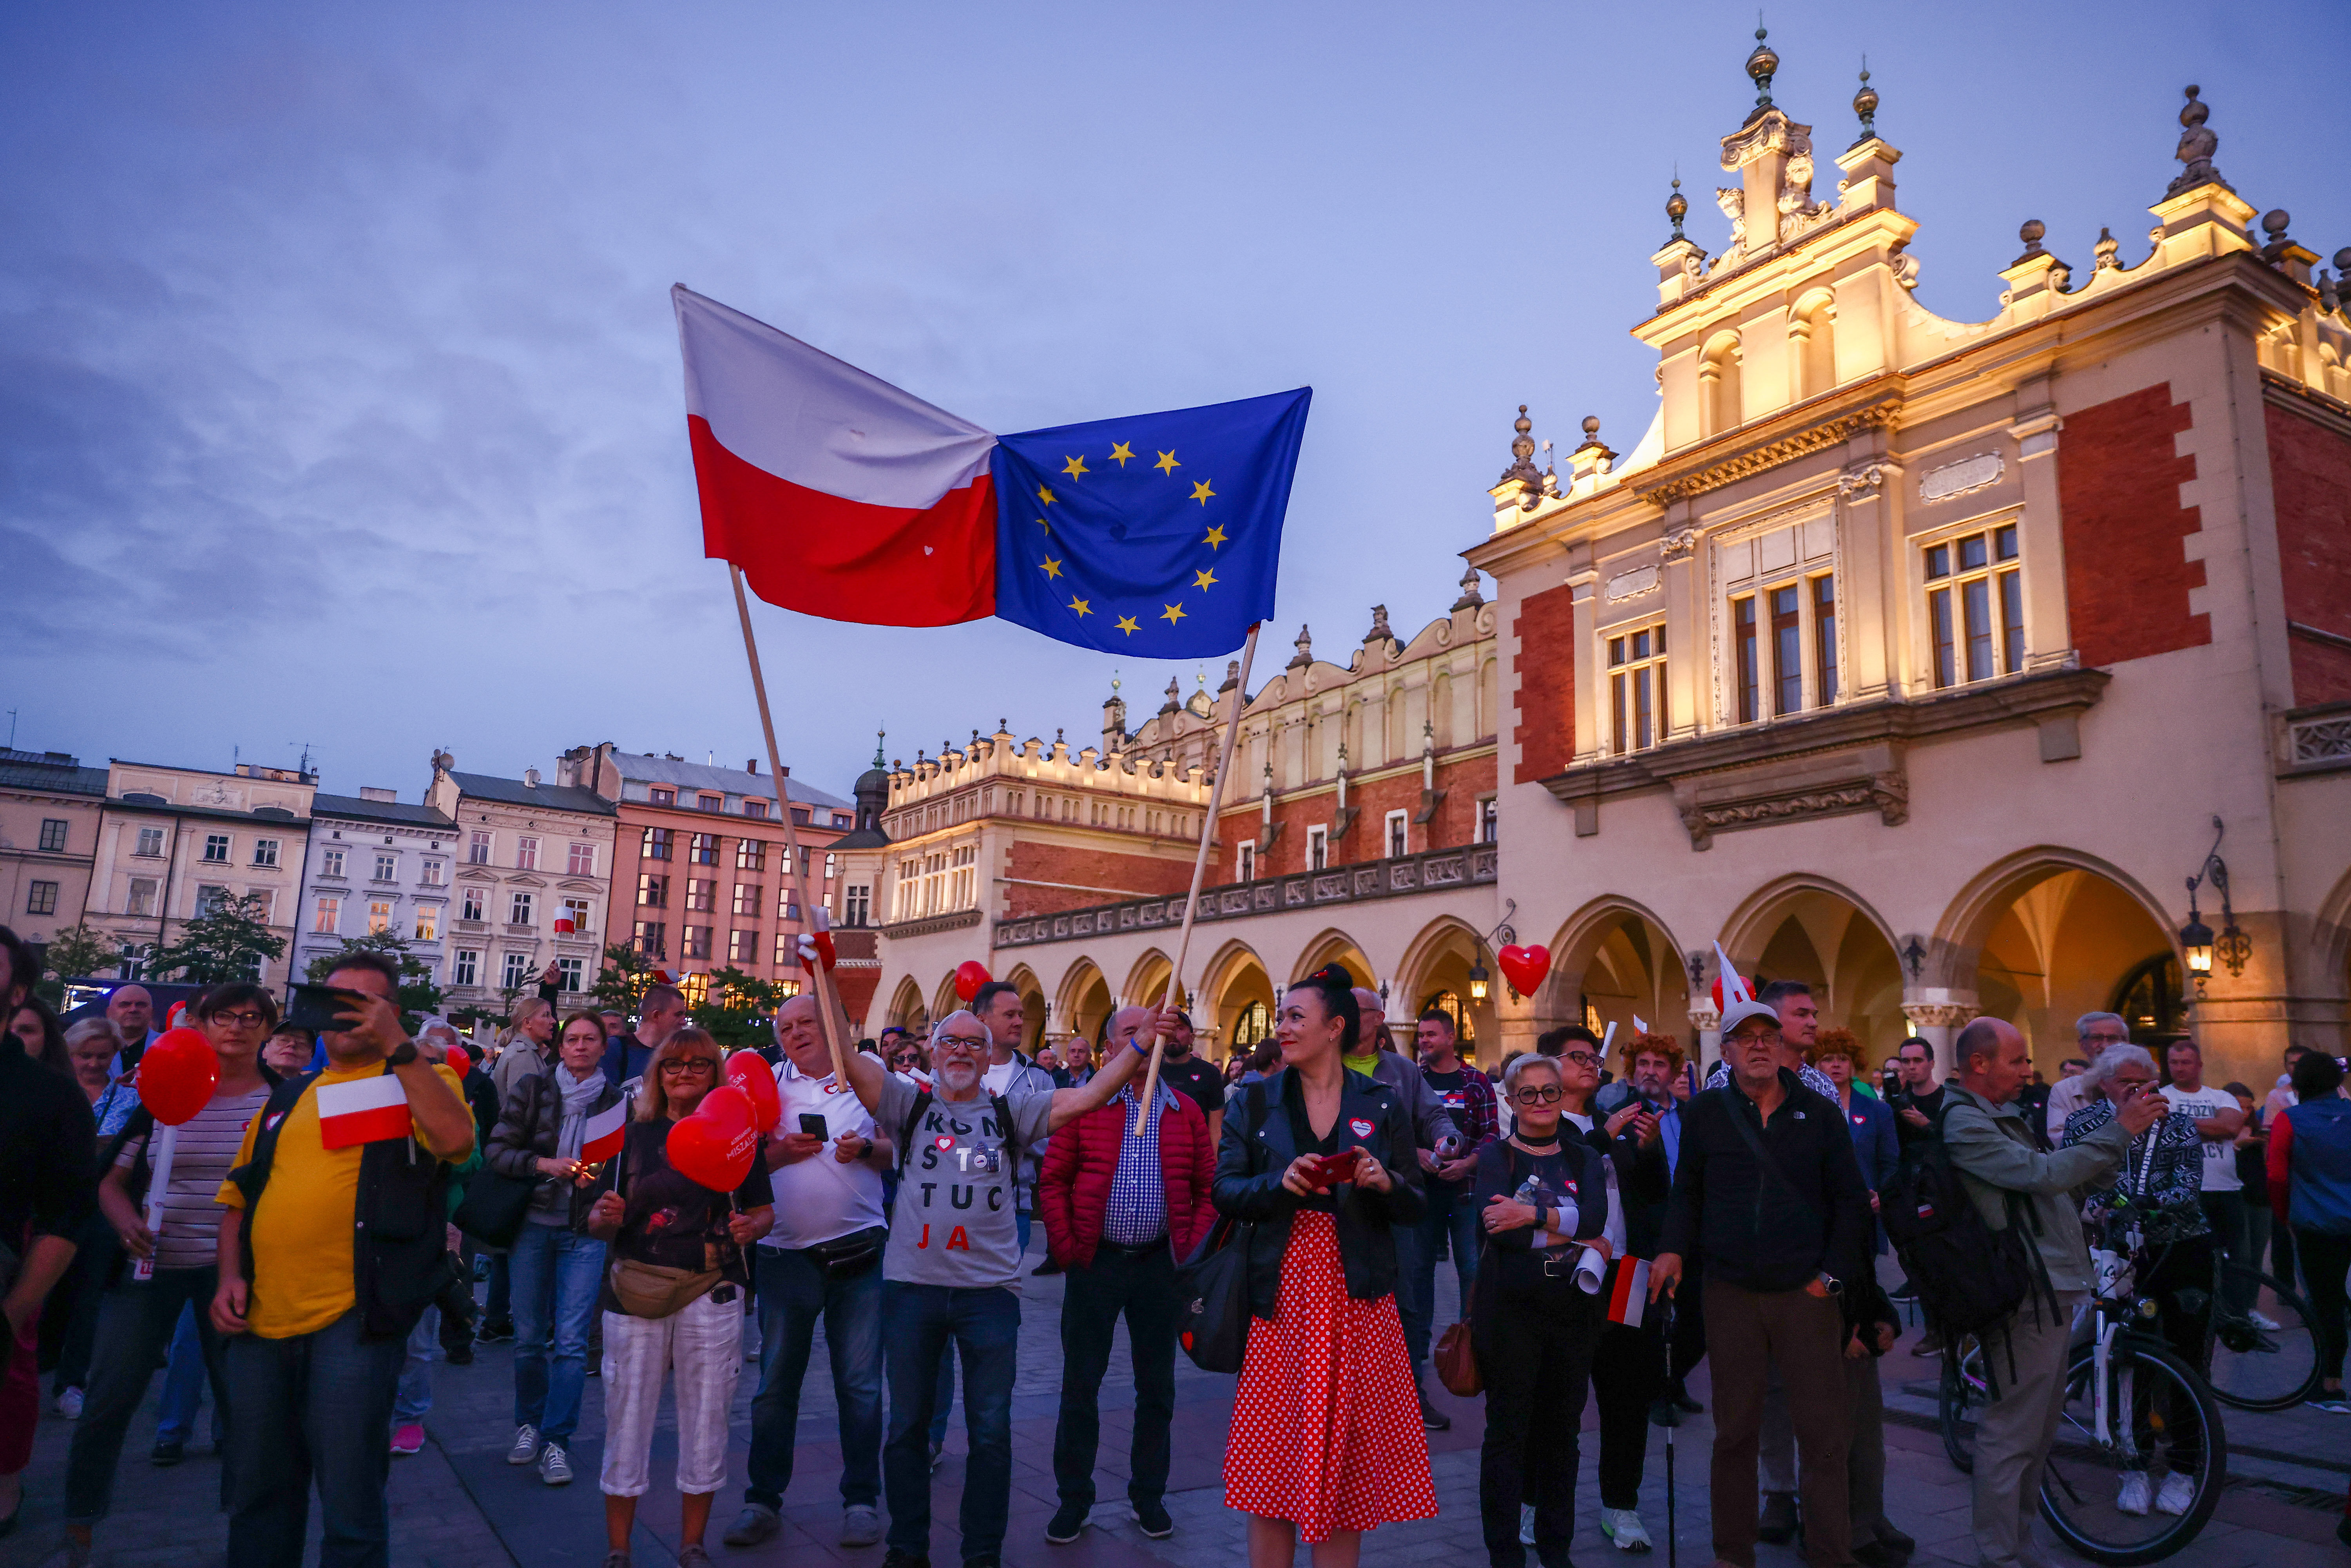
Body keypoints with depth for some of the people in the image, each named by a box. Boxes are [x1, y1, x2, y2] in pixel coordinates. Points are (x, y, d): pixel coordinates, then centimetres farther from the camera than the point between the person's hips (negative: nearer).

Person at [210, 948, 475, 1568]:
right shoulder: (288, 1098, 17)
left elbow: (456, 1137, -20)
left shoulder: (416, 1081, 1)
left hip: (353, 1322, -5)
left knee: (350, 1502, 1)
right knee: (258, 1497, 17)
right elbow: (239, 1196, 20)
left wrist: (395, 1044, -22)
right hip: (260, 1320, 5)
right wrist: (231, 1276, 3)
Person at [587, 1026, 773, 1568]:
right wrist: (606, 1217, -13)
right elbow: (598, 1222, 9)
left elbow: (764, 1209, 9)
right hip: (634, 1293, 0)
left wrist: (751, 1227, -12)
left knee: (706, 1423, 8)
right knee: (626, 1420, 5)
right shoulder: (632, 1135, 5)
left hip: (712, 1294, 0)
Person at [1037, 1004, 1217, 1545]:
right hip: (1095, 1261, -1)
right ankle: (1074, 1496, 23)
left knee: (1157, 1386, 12)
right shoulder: (1085, 1105, -3)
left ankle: (1149, 1494, 29)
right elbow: (1053, 1181, -3)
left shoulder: (1186, 1111, 2)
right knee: (1080, 1383, 7)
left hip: (1160, 1264, 2)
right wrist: (1066, 1248, -8)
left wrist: (1191, 1250, -5)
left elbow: (1207, 1189, 4)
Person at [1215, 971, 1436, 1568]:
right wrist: (1281, 1182, -18)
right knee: (1271, 1460, 5)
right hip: (1280, 1299, 1)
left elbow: (1416, 1208, 4)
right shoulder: (1257, 1101, 6)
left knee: (1344, 1466, 6)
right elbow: (1225, 1191, -1)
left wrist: (1386, 1182, -17)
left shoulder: (1384, 1103, 3)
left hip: (1357, 1300, 0)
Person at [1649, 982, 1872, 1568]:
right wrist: (1674, 1250, -4)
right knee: (1735, 1431, 9)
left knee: (1824, 1432, 2)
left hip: (1806, 1294, 0)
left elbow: (1851, 1201, 5)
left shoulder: (1820, 1113, 3)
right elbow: (1687, 1192, 10)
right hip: (1731, 1295, 1)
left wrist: (1832, 1274, -1)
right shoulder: (1705, 1113, 4)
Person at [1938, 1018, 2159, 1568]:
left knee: (2039, 1432, 19)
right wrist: (2119, 1131, -19)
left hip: (2053, 1292, 11)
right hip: (2027, 1300, -11)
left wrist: (2126, 1128, 10)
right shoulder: (1963, 1123, -17)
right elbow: (2042, 1174, -25)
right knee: (2012, 1436, -3)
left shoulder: (2002, 1116, 17)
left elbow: (2063, 1180, 19)